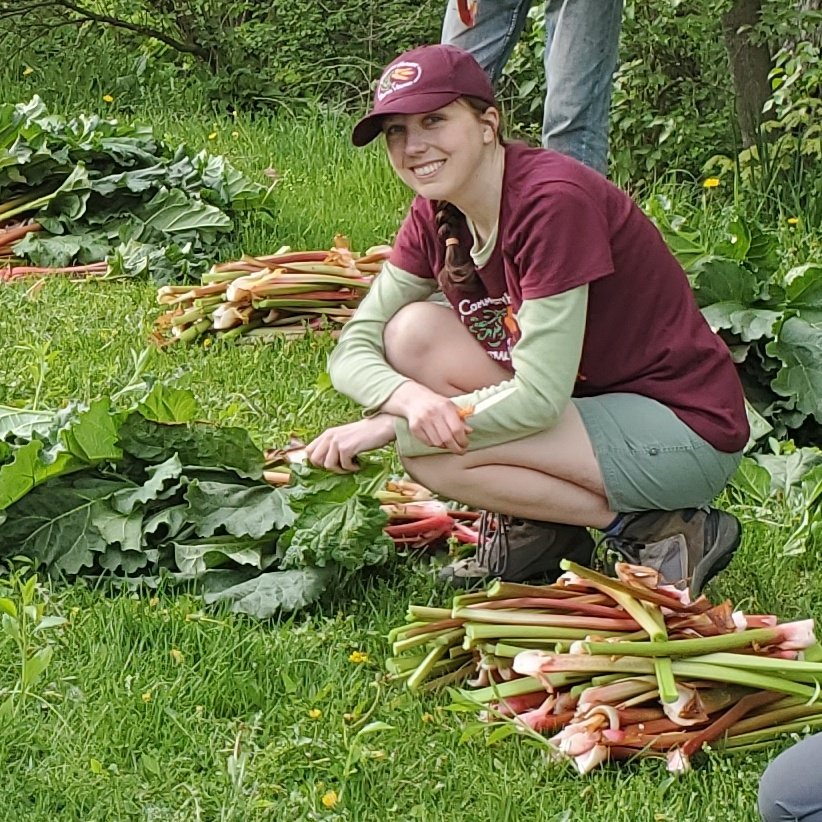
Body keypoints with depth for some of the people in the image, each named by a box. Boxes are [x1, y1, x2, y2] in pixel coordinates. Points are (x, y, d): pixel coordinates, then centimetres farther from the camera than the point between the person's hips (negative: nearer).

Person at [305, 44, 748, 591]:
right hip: (595, 403, 8)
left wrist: (388, 428, -20)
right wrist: (412, 397, -26)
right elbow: (353, 349, -2)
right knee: (413, 331, -7)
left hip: (685, 431, -8)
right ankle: (535, 527, 2)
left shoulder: (552, 199, -23)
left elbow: (540, 397, -26)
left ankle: (658, 530, -8)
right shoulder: (436, 217, 1)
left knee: (430, 455, -21)